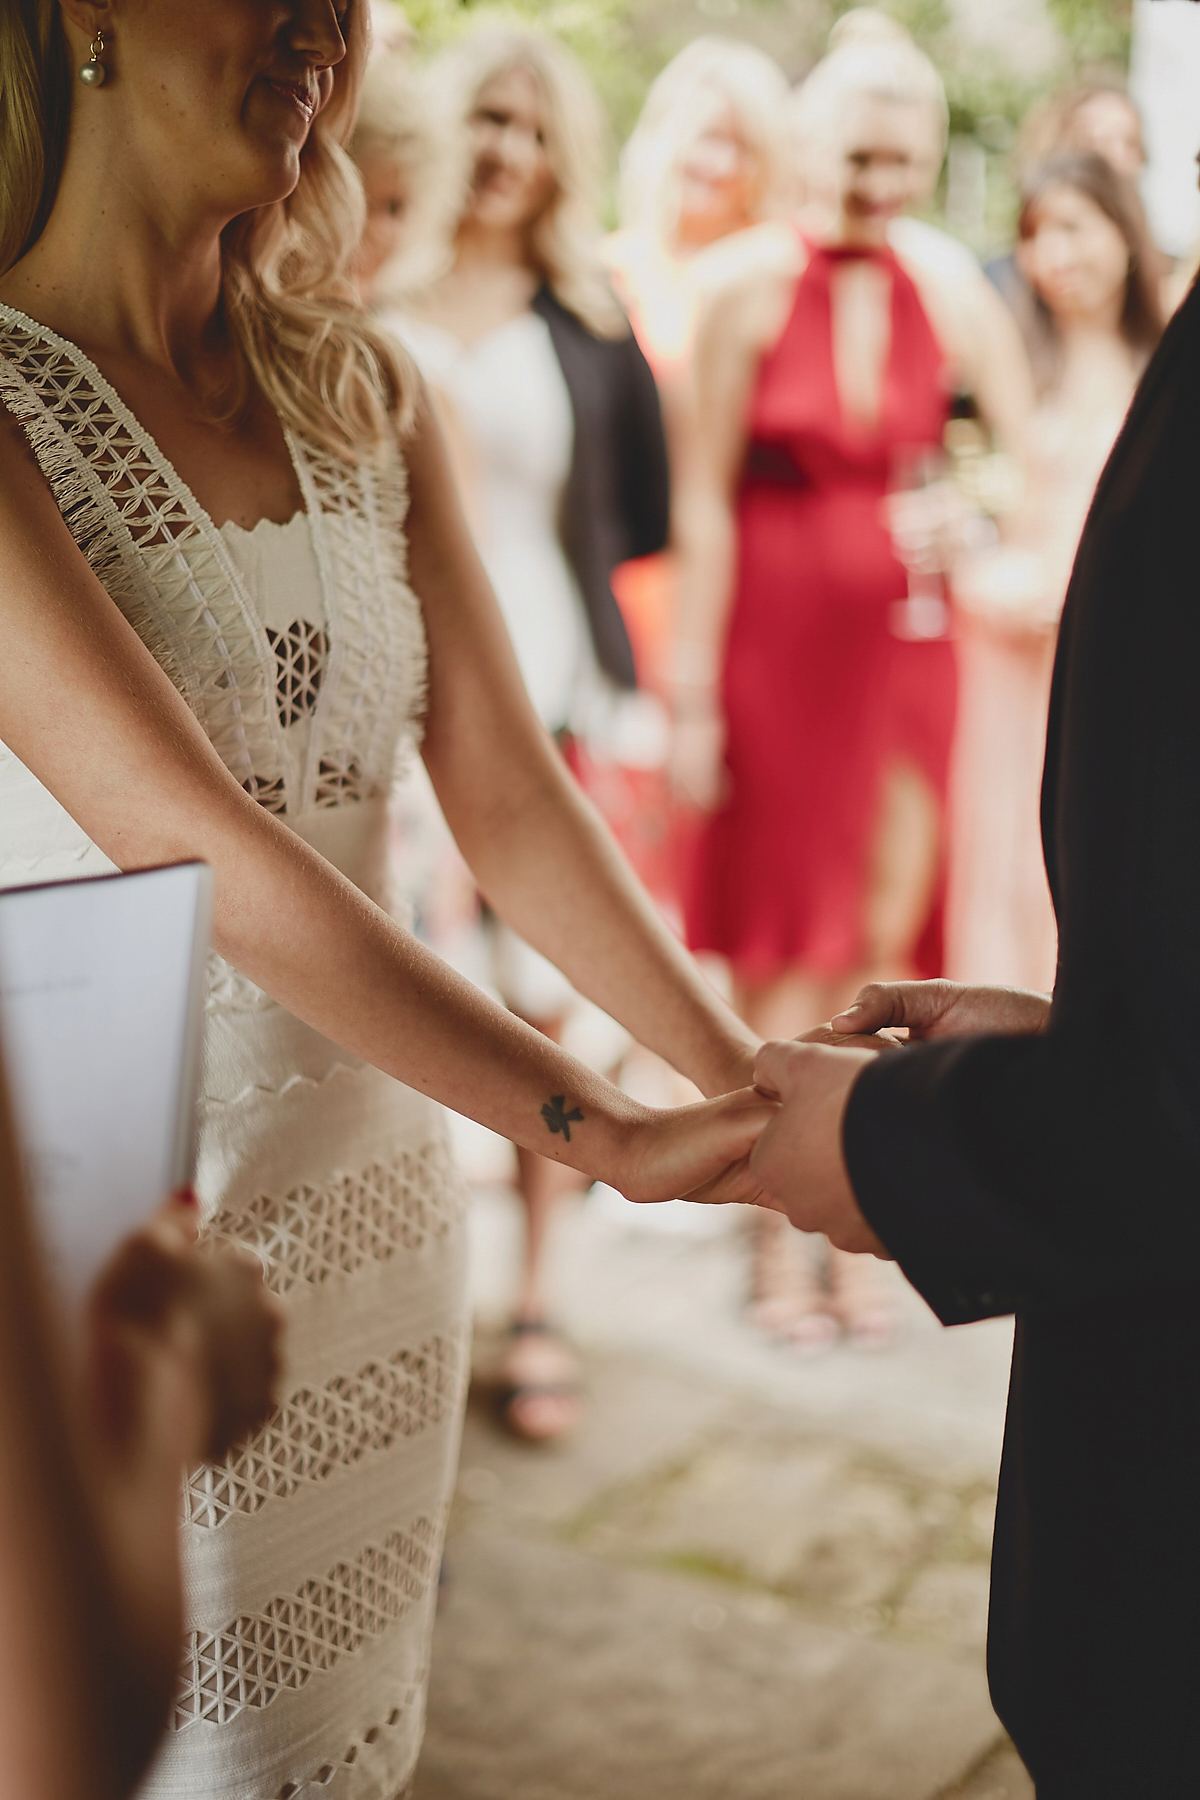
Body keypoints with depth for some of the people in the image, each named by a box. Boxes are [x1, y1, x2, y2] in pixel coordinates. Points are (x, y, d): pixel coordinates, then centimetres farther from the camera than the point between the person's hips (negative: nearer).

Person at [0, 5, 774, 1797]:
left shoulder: (358, 390, 5)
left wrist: (748, 1074, -10)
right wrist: (610, 1131, -25)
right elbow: (214, 858, -22)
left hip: (366, 1204, 6)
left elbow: (504, 790, 1)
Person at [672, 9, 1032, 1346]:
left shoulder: (950, 292, 1)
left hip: (904, 638, 2)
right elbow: (705, 499, -5)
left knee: (884, 937, 6)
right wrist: (692, 693, -7)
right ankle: (777, 1234, 17)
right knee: (784, 939, 5)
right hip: (775, 633, -2)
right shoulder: (755, 291, -5)